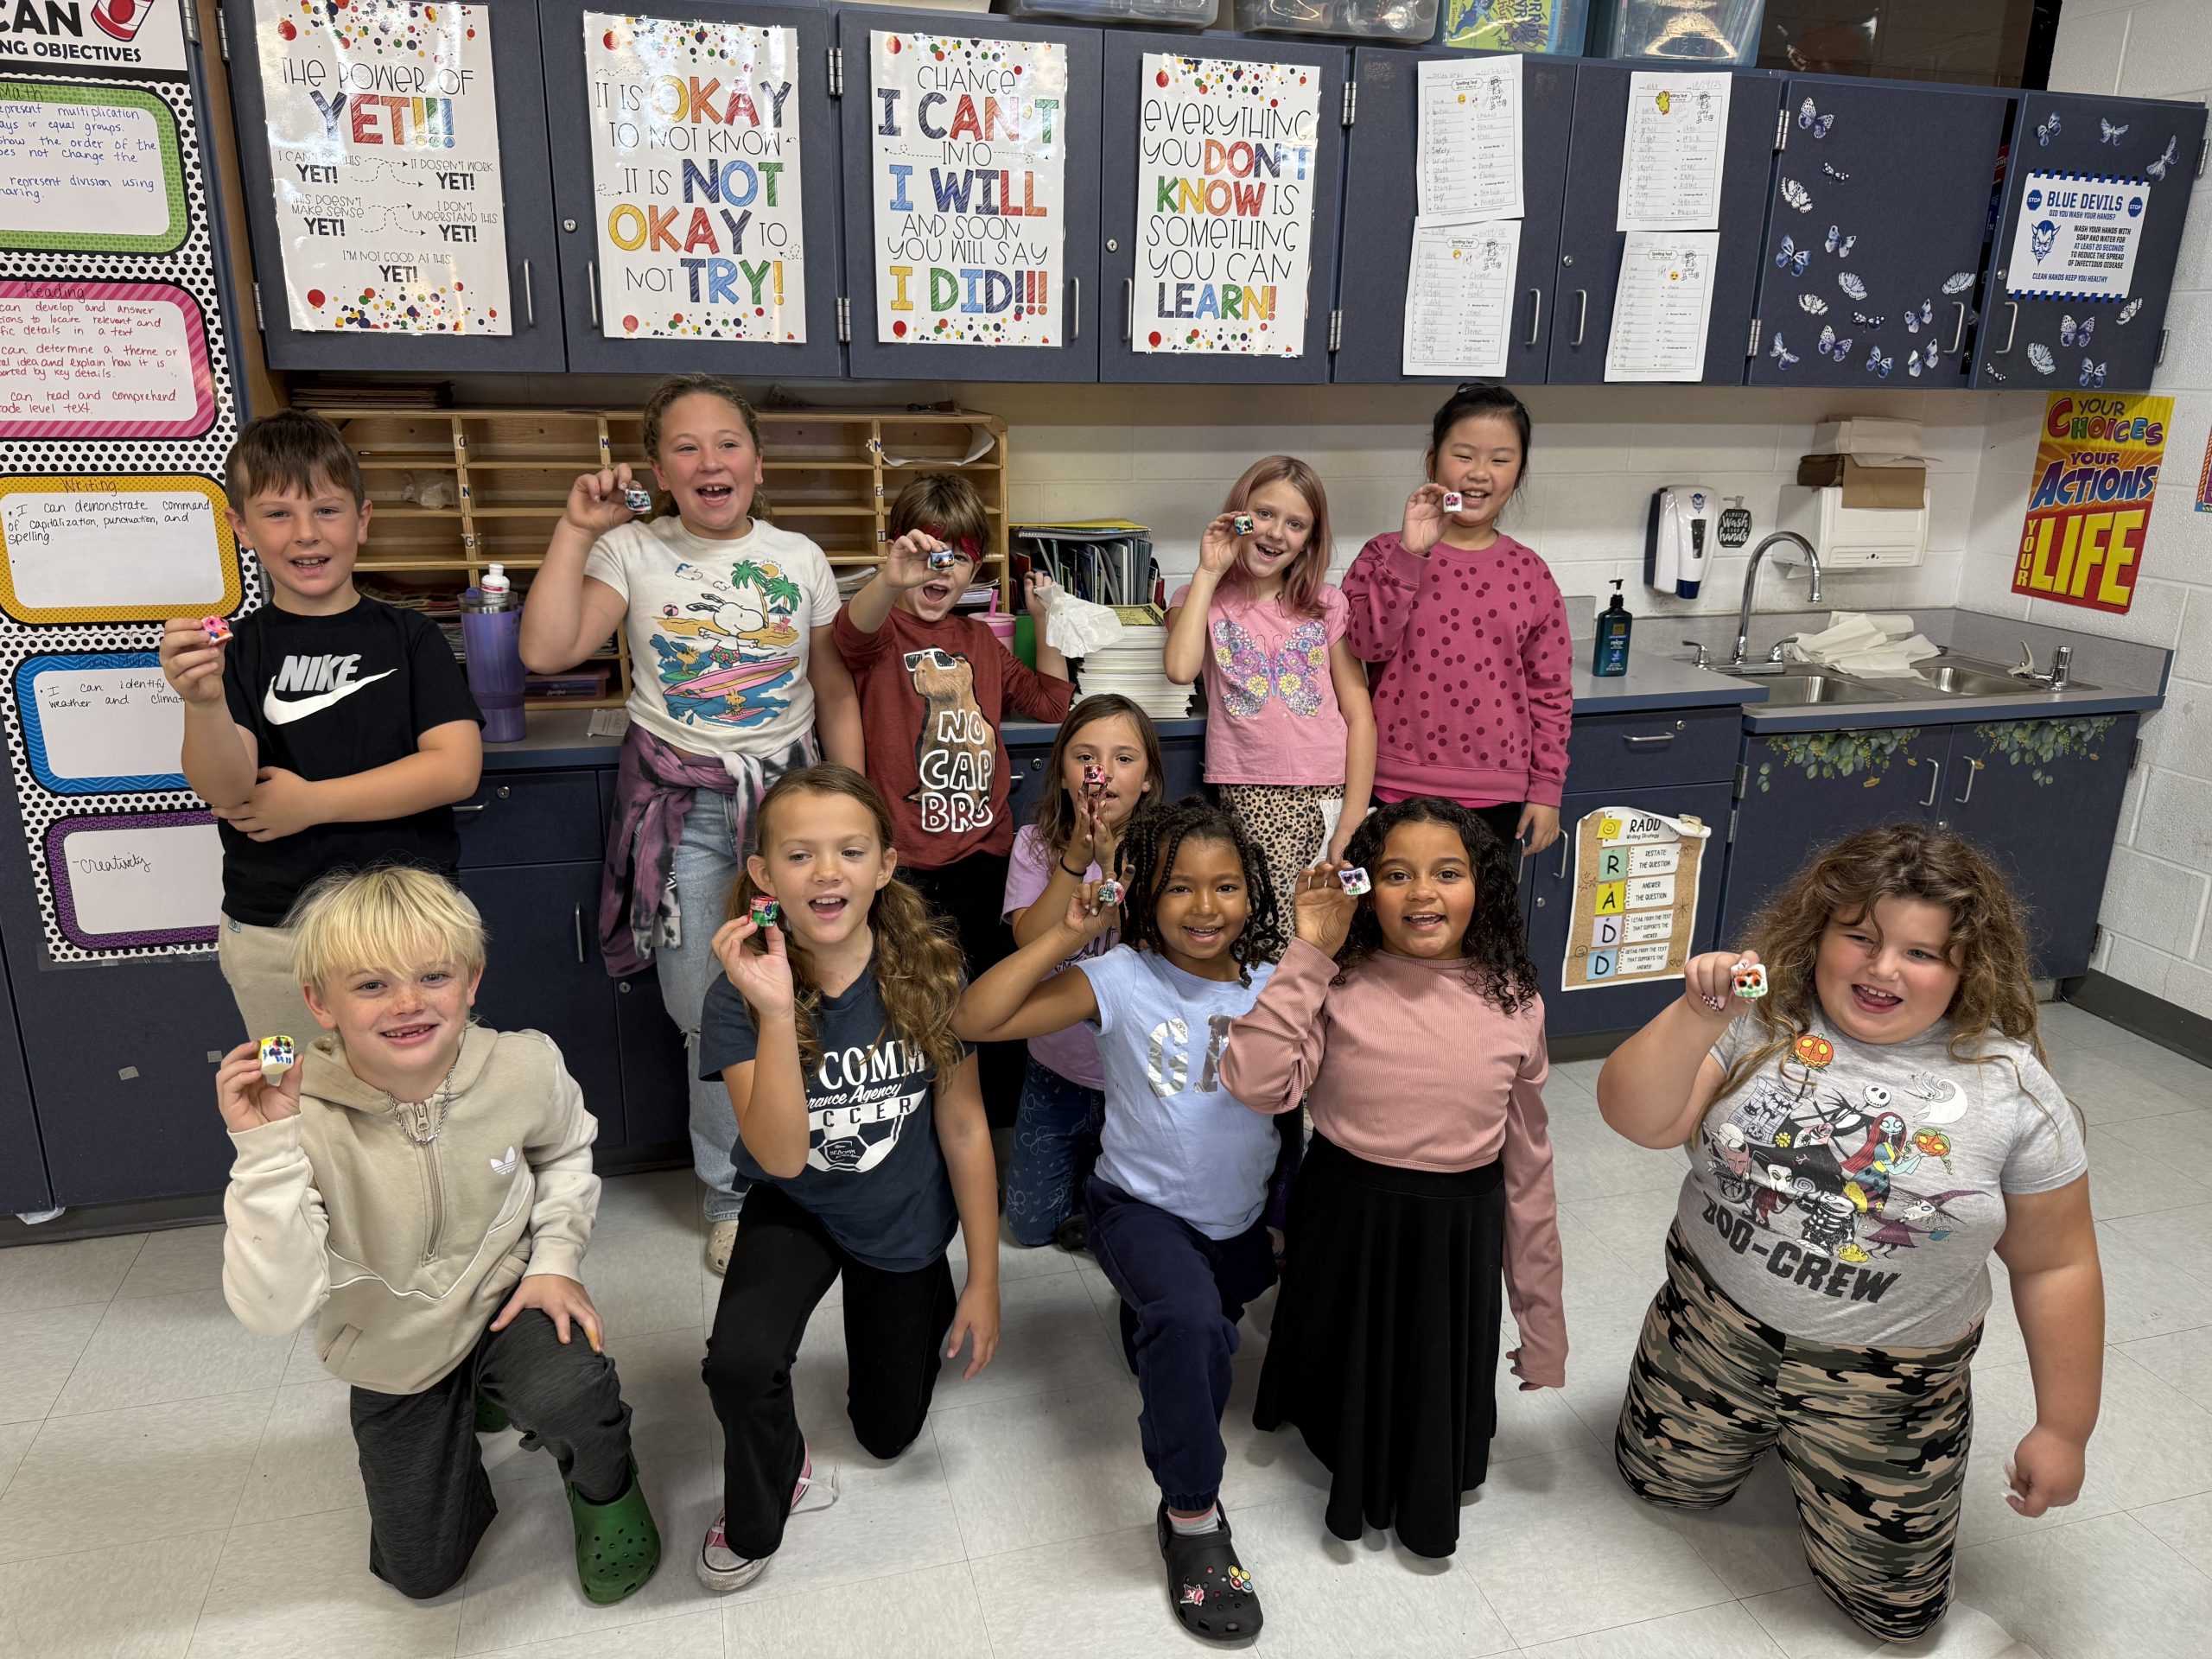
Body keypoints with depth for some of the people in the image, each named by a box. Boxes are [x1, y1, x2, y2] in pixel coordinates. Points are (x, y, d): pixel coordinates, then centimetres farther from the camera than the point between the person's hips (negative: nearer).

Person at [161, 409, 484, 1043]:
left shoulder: (410, 637, 0)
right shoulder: (237, 650, 0)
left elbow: (458, 768, -11)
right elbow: (227, 790, -13)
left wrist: (312, 803, -12)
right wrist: (204, 704, -33)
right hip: (272, 936, 1)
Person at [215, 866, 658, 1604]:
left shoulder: (525, 1066, -21)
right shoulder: (302, 1120, -28)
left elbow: (565, 1152, 3)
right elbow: (272, 1310, -35)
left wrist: (555, 1259, -9)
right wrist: (263, 1150, -42)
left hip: (502, 1298, -1)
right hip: (393, 1358, 1)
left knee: (571, 1397, -35)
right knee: (422, 1572, 14)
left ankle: (605, 1487, 3)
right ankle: (461, 1421, 43)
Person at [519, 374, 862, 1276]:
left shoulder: (799, 558, 6)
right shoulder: (632, 552, 1)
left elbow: (837, 693, 9)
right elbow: (546, 651, -12)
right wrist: (576, 529, -10)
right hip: (683, 809, -1)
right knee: (710, 1014, 4)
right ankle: (731, 1194, 25)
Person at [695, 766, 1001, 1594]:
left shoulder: (929, 972, -22)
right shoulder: (741, 996, -24)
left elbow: (964, 1127, -12)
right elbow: (782, 1157, -32)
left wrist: (984, 1280, -6)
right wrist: (777, 1012, -45)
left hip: (905, 1220, 1)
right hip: (797, 1210, -1)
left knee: (888, 1433, 15)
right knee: (740, 1359, -30)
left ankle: (924, 1307, 47)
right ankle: (756, 1517, 5)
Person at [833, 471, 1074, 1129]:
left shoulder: (982, 641, 15)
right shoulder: (882, 630, -4)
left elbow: (1051, 702, 23)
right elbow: (853, 632, -29)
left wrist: (1046, 621, 12)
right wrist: (890, 581, -50)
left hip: (983, 858, 5)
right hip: (903, 865, -5)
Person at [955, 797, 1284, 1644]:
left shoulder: (1273, 986, -5)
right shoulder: (1122, 980, -14)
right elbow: (974, 1020, -24)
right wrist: (1067, 936, -26)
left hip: (1239, 1222, 5)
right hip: (1141, 1208, -5)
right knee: (1189, 1322, -31)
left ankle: (1151, 1316, 50)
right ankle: (1192, 1516, -11)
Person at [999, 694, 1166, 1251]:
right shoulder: (1036, 844, -8)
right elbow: (1032, 944, -20)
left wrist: (1113, 862, -35)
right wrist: (1075, 860, -30)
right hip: (1058, 1070, 2)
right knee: (1031, 1226, 10)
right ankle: (1084, 1153, 38)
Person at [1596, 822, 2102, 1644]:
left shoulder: (2010, 1089, -13)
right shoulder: (1761, 1020, -12)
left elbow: (2055, 1265, -6)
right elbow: (1638, 1118, -18)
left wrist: (2063, 1428, -2)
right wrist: (1696, 1015, -33)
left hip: (1884, 1383, -1)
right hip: (1714, 1332, 2)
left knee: (1894, 1605, 11)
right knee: (1662, 1481, 20)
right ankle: (1765, 1432, 46)